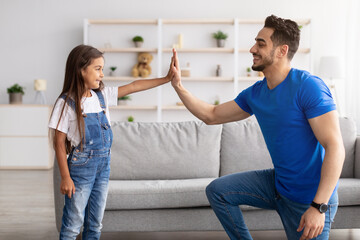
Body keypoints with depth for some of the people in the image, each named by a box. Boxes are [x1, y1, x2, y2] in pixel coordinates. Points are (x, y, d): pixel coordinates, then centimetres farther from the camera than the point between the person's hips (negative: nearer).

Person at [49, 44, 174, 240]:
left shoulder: (102, 95, 5)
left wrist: (166, 79, 0)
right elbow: (59, 143, -11)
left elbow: (133, 86, 6)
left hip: (103, 166, 6)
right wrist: (65, 177, -13)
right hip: (81, 167, -6)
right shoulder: (66, 102, -12)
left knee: (95, 223, 14)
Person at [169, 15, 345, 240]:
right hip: (278, 183, 7)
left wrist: (319, 206, -31)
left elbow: (335, 147, -27)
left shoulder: (308, 86, -23)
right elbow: (211, 115, 13)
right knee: (217, 190, 7)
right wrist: (178, 86, 3)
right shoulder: (255, 94, 2)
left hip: (310, 196, -7)